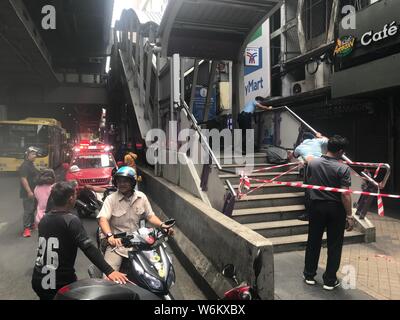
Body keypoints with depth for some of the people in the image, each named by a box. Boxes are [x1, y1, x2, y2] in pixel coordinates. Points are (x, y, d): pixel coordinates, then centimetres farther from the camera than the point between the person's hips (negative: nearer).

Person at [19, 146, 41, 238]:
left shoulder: (32, 164, 14)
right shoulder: (25, 166, -17)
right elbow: (23, 179, -24)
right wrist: (29, 191, -27)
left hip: (34, 191, 10)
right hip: (28, 193, -10)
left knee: (33, 209, 18)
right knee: (28, 210, -9)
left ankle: (31, 224, 30)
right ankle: (26, 228, -6)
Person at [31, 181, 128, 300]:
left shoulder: (44, 219, 4)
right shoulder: (71, 221, -19)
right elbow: (88, 248, -31)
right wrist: (109, 271, -37)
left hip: (38, 281, 7)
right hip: (60, 283, -7)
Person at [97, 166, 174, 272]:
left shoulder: (141, 197, 5)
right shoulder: (111, 199, -6)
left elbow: (150, 215, 11)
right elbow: (103, 219, -18)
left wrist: (162, 225, -7)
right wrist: (109, 235, -36)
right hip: (117, 243, -3)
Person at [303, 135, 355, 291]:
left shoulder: (313, 163, -5)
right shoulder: (343, 168, -17)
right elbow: (345, 194, -18)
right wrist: (349, 216, -11)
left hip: (317, 206, 3)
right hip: (336, 209, -3)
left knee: (313, 242, 15)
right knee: (334, 245, 10)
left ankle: (309, 275, 27)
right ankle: (330, 280, 19)